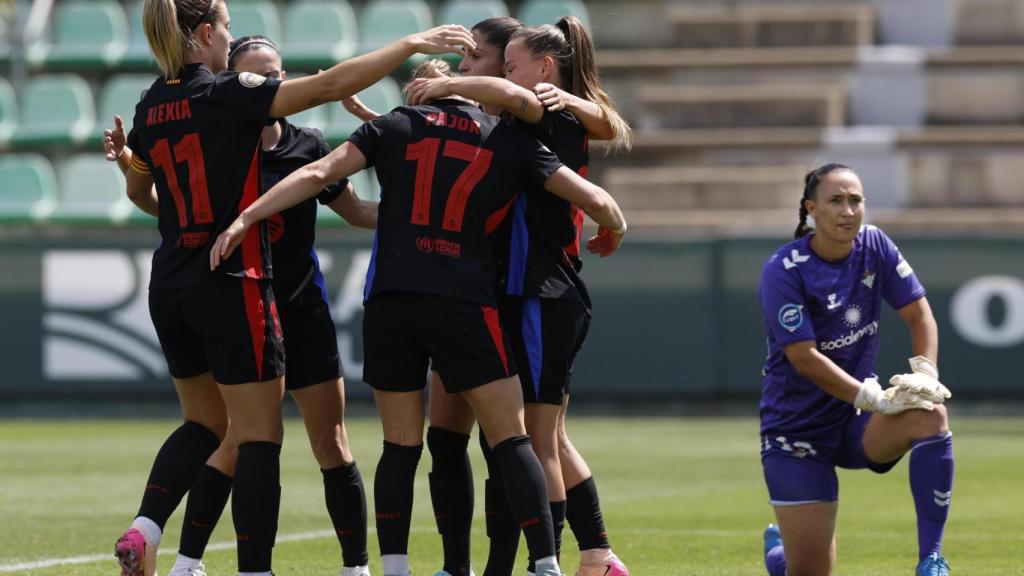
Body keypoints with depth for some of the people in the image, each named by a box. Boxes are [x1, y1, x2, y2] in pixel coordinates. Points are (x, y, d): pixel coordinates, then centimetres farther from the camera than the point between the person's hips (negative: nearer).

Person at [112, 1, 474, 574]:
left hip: (172, 286, 7)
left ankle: (144, 529, 2)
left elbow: (140, 191, 23)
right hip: (232, 284, -7)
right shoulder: (229, 94, -12)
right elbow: (329, 85, -17)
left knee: (205, 422, 20)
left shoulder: (151, 107, 8)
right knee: (260, 436, -1)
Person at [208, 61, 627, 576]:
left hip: (388, 303, 2)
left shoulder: (395, 125, 11)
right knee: (511, 441, 2)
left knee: (401, 447, 10)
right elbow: (595, 201, 6)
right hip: (464, 308, -2)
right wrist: (613, 234, 28)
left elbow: (318, 173, 1)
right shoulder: (509, 142, 9)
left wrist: (245, 218, 0)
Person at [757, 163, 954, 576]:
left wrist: (924, 371, -20)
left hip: (857, 420, 4)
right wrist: (875, 398, -30)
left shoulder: (874, 246, -2)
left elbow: (919, 314, 0)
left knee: (929, 413, -30)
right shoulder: (783, 271, -17)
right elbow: (804, 358, -22)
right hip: (796, 428, -4)